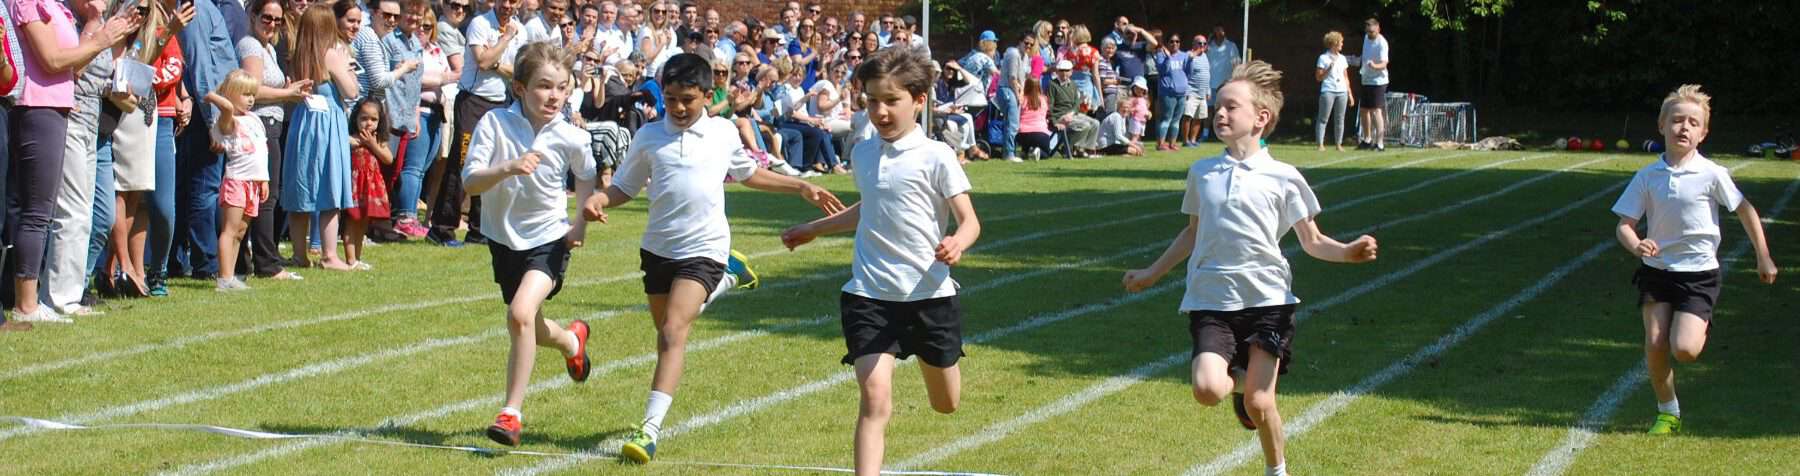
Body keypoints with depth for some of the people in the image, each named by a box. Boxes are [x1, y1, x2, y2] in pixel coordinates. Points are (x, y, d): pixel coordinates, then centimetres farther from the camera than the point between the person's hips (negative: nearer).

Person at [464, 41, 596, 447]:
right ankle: (572, 341, 57)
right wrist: (508, 168, -38)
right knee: (531, 330, 19)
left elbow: (586, 180, 10)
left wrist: (582, 222, -3)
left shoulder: (571, 138, -11)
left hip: (549, 239, -3)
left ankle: (512, 412, -17)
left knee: (521, 313, -27)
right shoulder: (494, 124, -14)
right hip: (504, 240, 3)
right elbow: (470, 182, -21)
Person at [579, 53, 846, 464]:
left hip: (703, 249, -3)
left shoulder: (724, 133, 1)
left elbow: (748, 173, 20)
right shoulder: (649, 137, 0)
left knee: (673, 331, -19)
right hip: (659, 246, 3)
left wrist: (802, 188, 18)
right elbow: (625, 186, 7)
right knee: (665, 331, 16)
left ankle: (650, 429, -25)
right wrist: (600, 200, -15)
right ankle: (727, 280, 46)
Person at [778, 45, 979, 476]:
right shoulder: (863, 154, 7)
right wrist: (813, 229, 37)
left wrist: (957, 243, -33)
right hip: (869, 294, 2)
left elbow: (970, 221, -10)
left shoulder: (936, 157, -8)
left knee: (945, 405, 18)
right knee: (874, 395, -18)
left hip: (929, 293, -2)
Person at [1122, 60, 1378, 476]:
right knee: (1206, 390, -18)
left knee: (1259, 404, -5)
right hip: (1211, 300, 2)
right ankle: (1238, 378, 18)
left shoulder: (1283, 178, -1)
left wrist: (1348, 252, -18)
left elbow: (1312, 242, 2)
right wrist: (1152, 273, 27)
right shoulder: (1201, 174, 9)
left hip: (1267, 299, -2)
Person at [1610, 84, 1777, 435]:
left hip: (1699, 272, -2)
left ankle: (1702, 327, 21)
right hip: (1657, 270, 2)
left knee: (1684, 350, -16)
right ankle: (1667, 412, 11)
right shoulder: (1647, 177, -3)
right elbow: (1624, 225, -2)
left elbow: (1745, 211, 4)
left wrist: (1763, 258, 7)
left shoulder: (1712, 175, -8)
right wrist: (1637, 246, -25)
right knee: (1654, 344, -9)